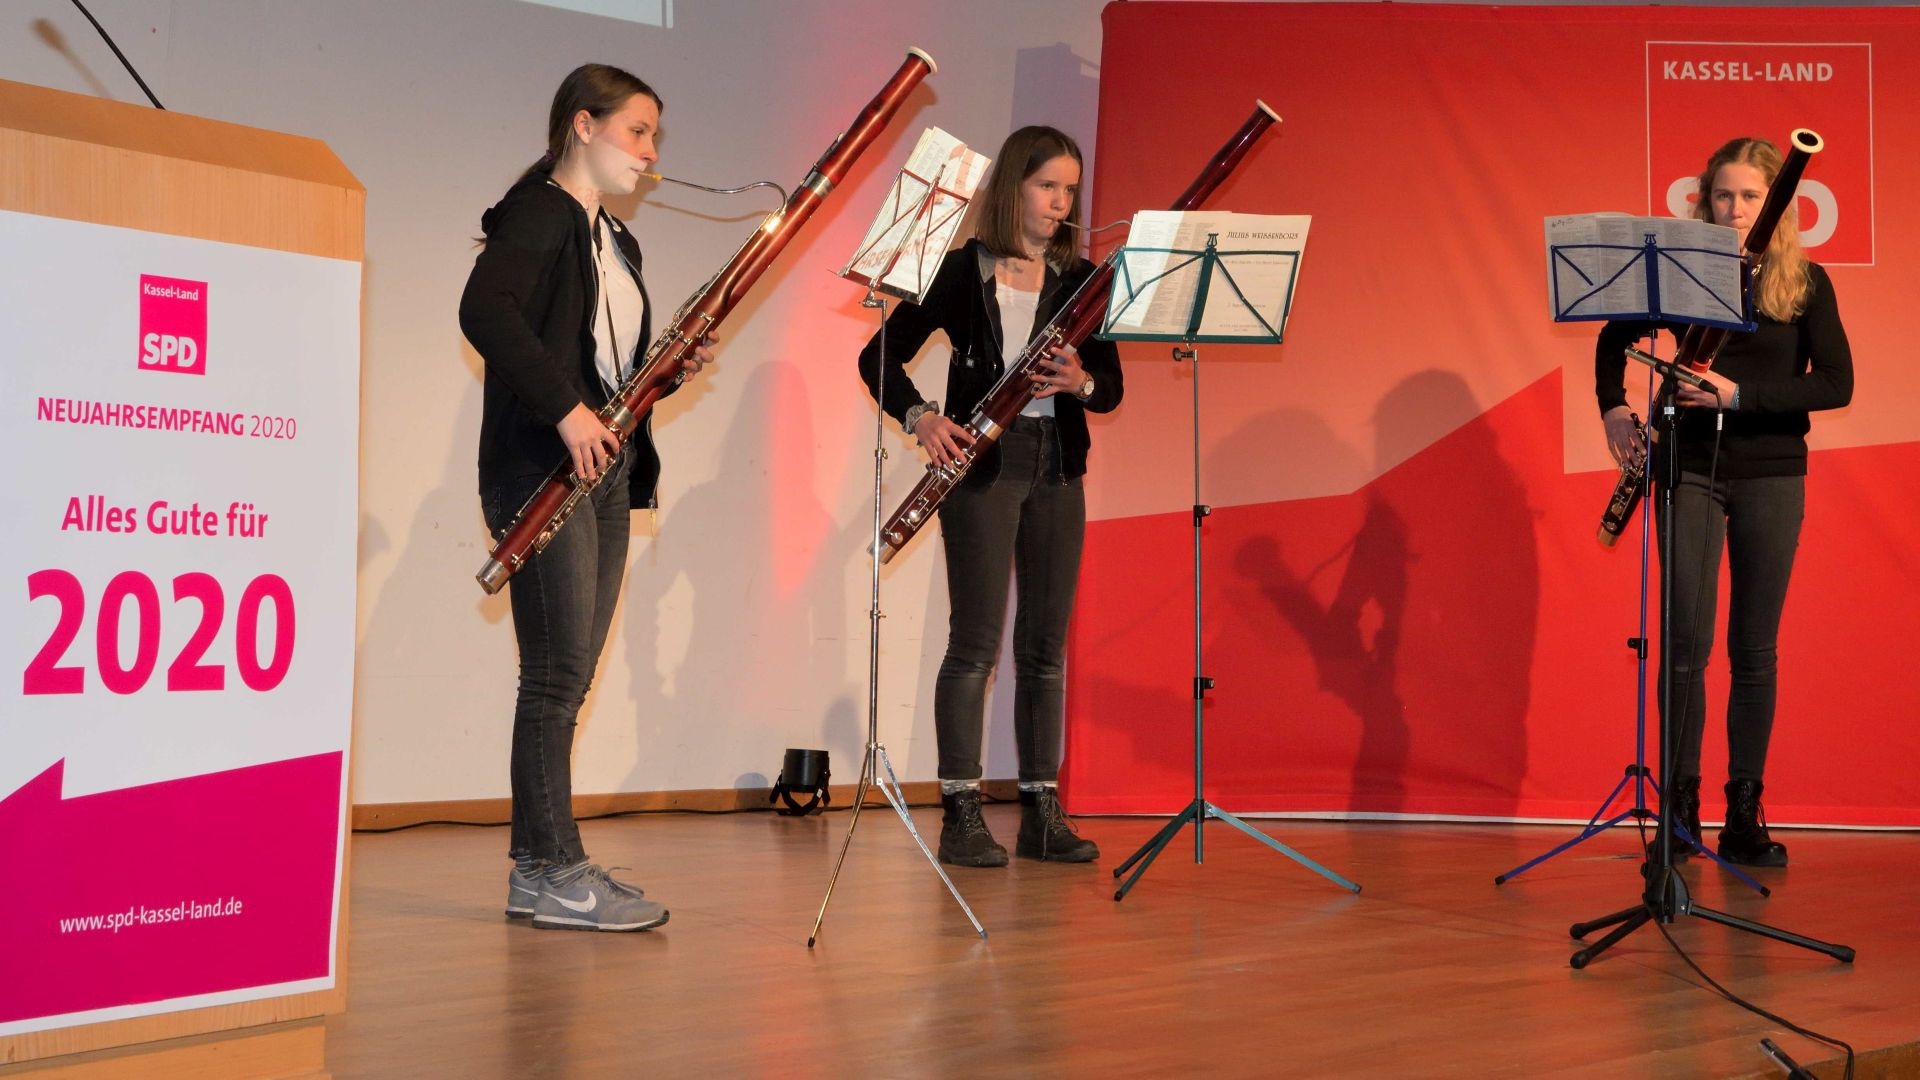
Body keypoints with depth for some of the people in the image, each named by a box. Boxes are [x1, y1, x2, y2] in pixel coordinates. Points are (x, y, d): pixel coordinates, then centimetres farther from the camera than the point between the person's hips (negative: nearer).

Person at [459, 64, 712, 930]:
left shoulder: (614, 241, 21)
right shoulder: (537, 214, -6)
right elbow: (484, 310, -23)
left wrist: (674, 369, 4)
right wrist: (564, 408, -25)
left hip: (604, 469, 9)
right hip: (544, 467, -9)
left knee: (566, 677, 8)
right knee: (559, 673, -9)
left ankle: (537, 870, 13)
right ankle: (555, 872, -5)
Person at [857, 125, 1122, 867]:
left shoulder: (1080, 280, 11)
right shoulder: (961, 270, 0)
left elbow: (1111, 388, 9)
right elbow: (880, 356, 0)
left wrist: (1082, 381, -14)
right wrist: (919, 416, -16)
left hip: (1057, 467, 4)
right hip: (982, 463, -4)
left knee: (1047, 643, 6)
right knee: (977, 639, -7)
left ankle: (1042, 811, 12)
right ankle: (961, 813, -2)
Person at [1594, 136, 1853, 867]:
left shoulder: (1804, 281, 0)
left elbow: (1836, 384, -9)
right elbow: (1615, 338, 17)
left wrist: (1741, 394, -20)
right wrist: (1613, 408, 1)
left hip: (1770, 476, 0)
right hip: (1691, 468, 0)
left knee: (1754, 648, 4)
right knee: (1687, 641, -4)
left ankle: (1745, 813, 12)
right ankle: (1680, 803, 6)